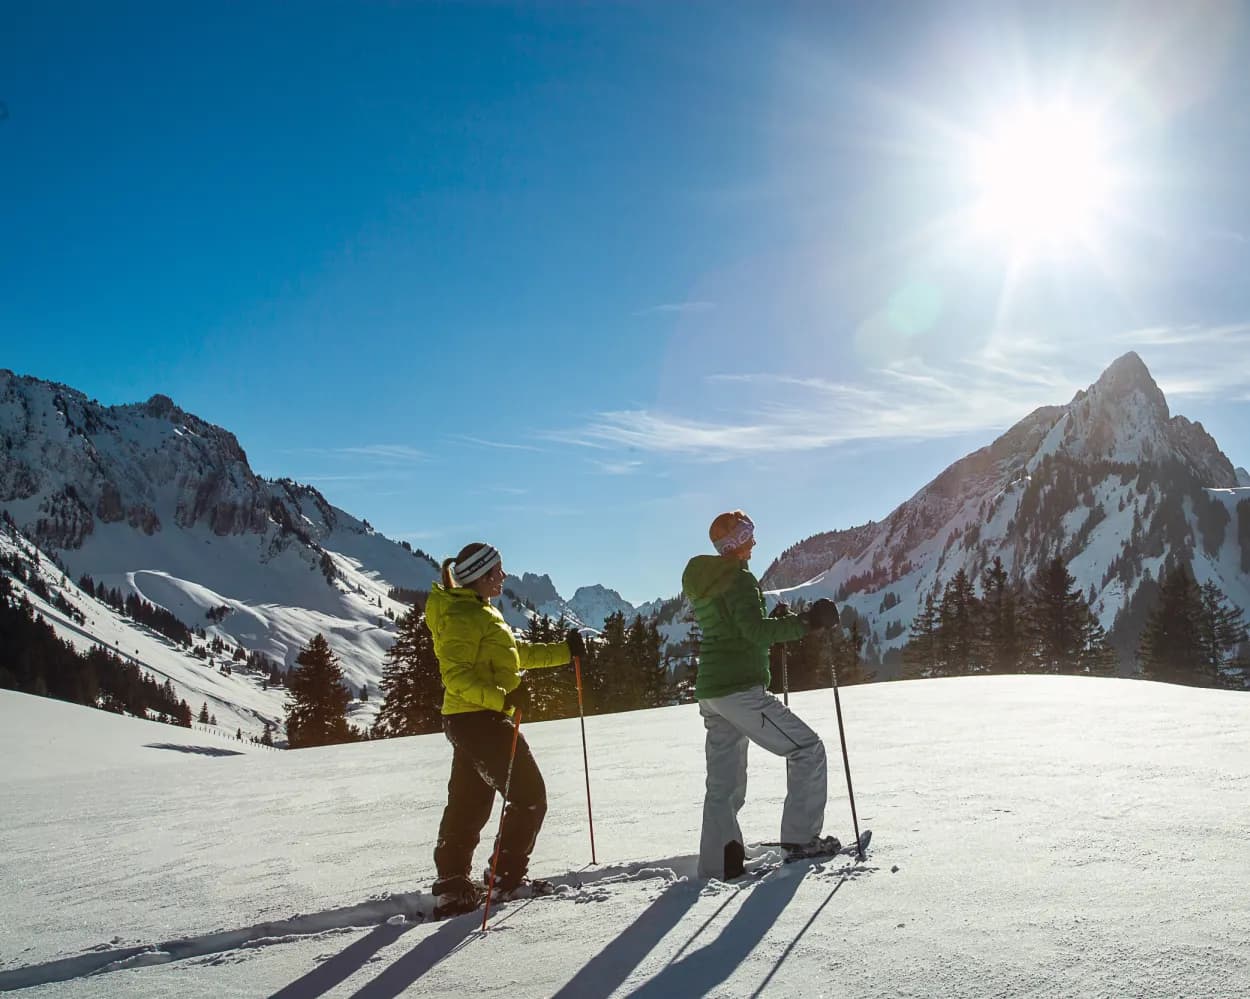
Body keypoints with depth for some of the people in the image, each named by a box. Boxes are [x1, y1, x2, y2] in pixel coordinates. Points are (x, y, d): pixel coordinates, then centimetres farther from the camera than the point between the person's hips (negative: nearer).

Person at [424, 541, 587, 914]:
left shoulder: (480, 612, 18)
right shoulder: (462, 615, -15)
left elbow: (515, 652, 26)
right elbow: (456, 676, -23)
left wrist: (564, 651, 22)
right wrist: (502, 697, -34)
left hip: (468, 720, 10)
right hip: (479, 719, -10)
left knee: (468, 806, 12)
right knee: (530, 796, -3)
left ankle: (452, 885, 16)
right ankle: (508, 875, 4)